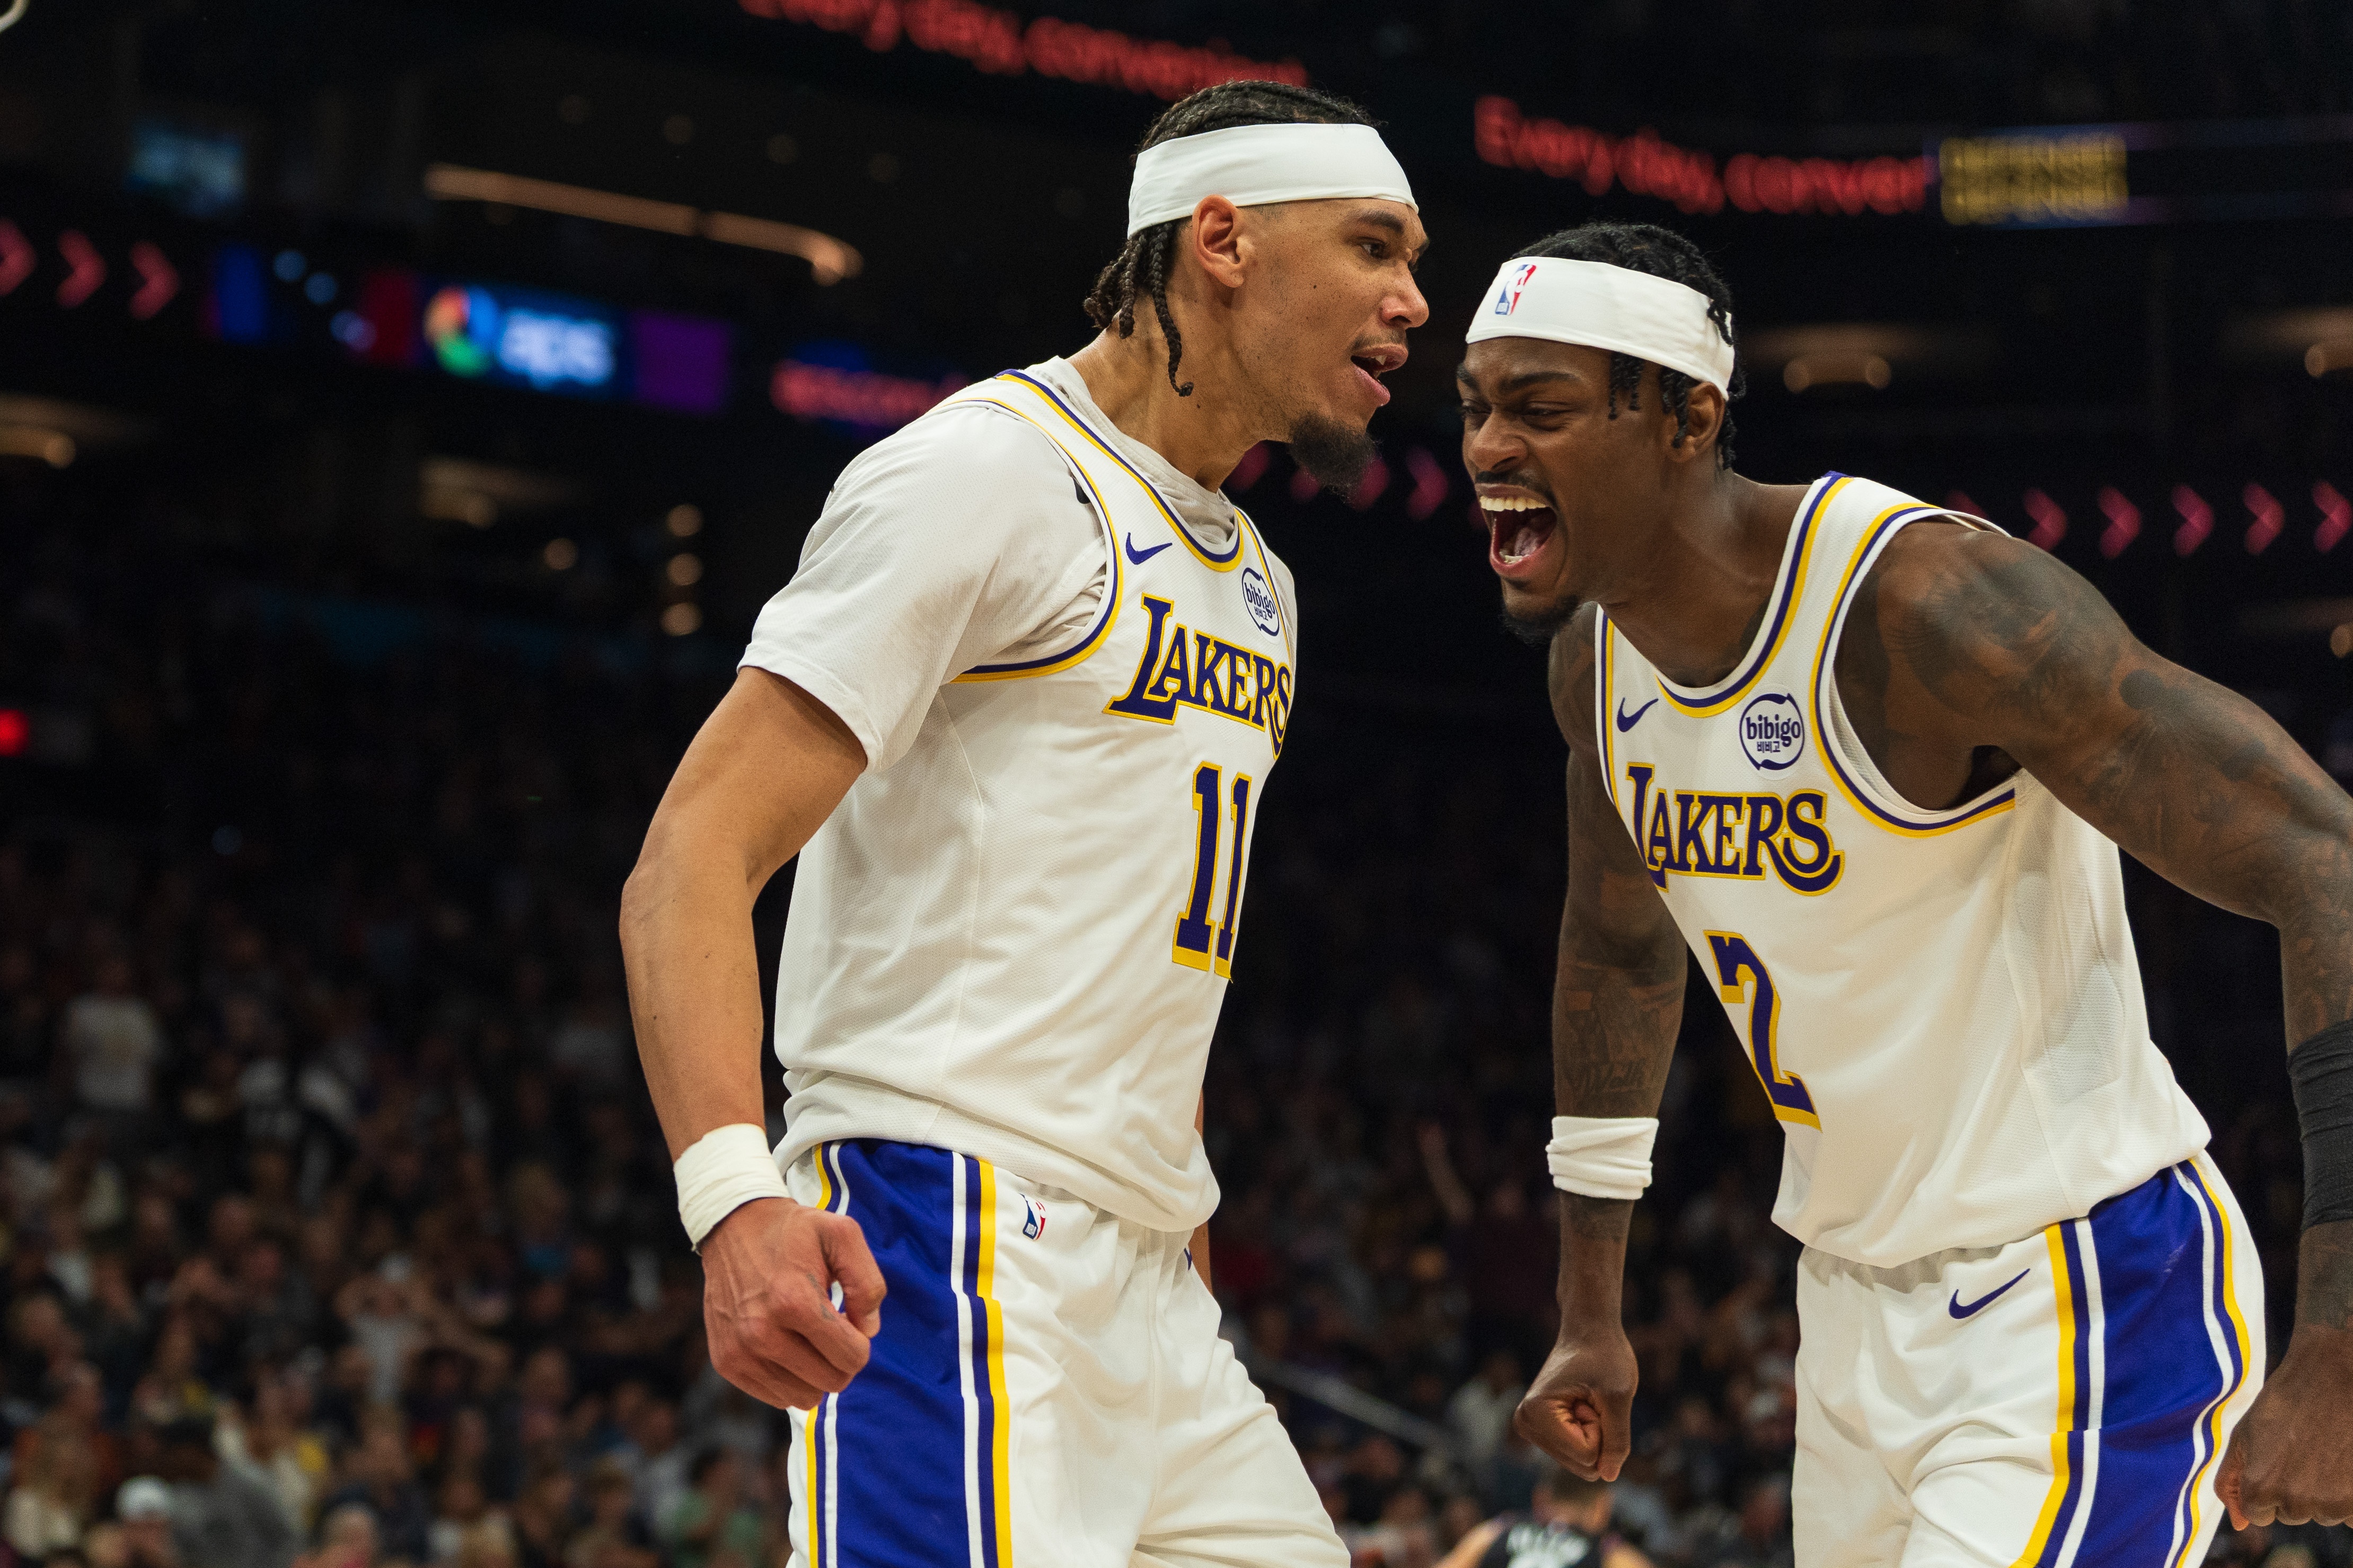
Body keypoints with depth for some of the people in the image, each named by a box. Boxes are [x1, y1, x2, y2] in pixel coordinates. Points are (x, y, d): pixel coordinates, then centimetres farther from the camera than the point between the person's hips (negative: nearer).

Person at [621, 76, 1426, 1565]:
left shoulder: (1255, 588, 21)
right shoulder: (991, 473, -8)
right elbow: (695, 853, -16)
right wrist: (737, 1193, -31)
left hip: (1145, 1284, 9)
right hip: (951, 1246, -9)